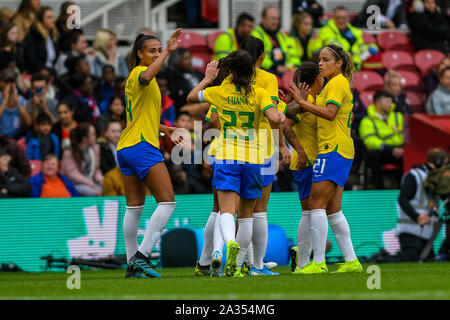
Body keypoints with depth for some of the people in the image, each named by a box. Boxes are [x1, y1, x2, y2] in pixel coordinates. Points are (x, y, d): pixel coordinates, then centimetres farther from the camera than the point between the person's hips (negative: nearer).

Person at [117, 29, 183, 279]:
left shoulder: (133, 78, 20)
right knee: (167, 201, -10)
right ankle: (141, 256, -18)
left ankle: (132, 264, 8)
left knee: (134, 207, 9)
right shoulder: (139, 73, -8)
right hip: (143, 146, -10)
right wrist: (168, 51, -36)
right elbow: (147, 76, -35)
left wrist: (161, 128, 30)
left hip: (126, 148, 10)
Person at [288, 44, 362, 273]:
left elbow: (330, 113, -22)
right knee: (332, 209, 9)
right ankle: (351, 261, 9)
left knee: (316, 203, -12)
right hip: (339, 151, 10)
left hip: (333, 150, -10)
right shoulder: (337, 83, 23)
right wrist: (302, 103, 13)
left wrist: (302, 102, -20)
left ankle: (318, 262, -14)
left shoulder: (337, 83, -8)